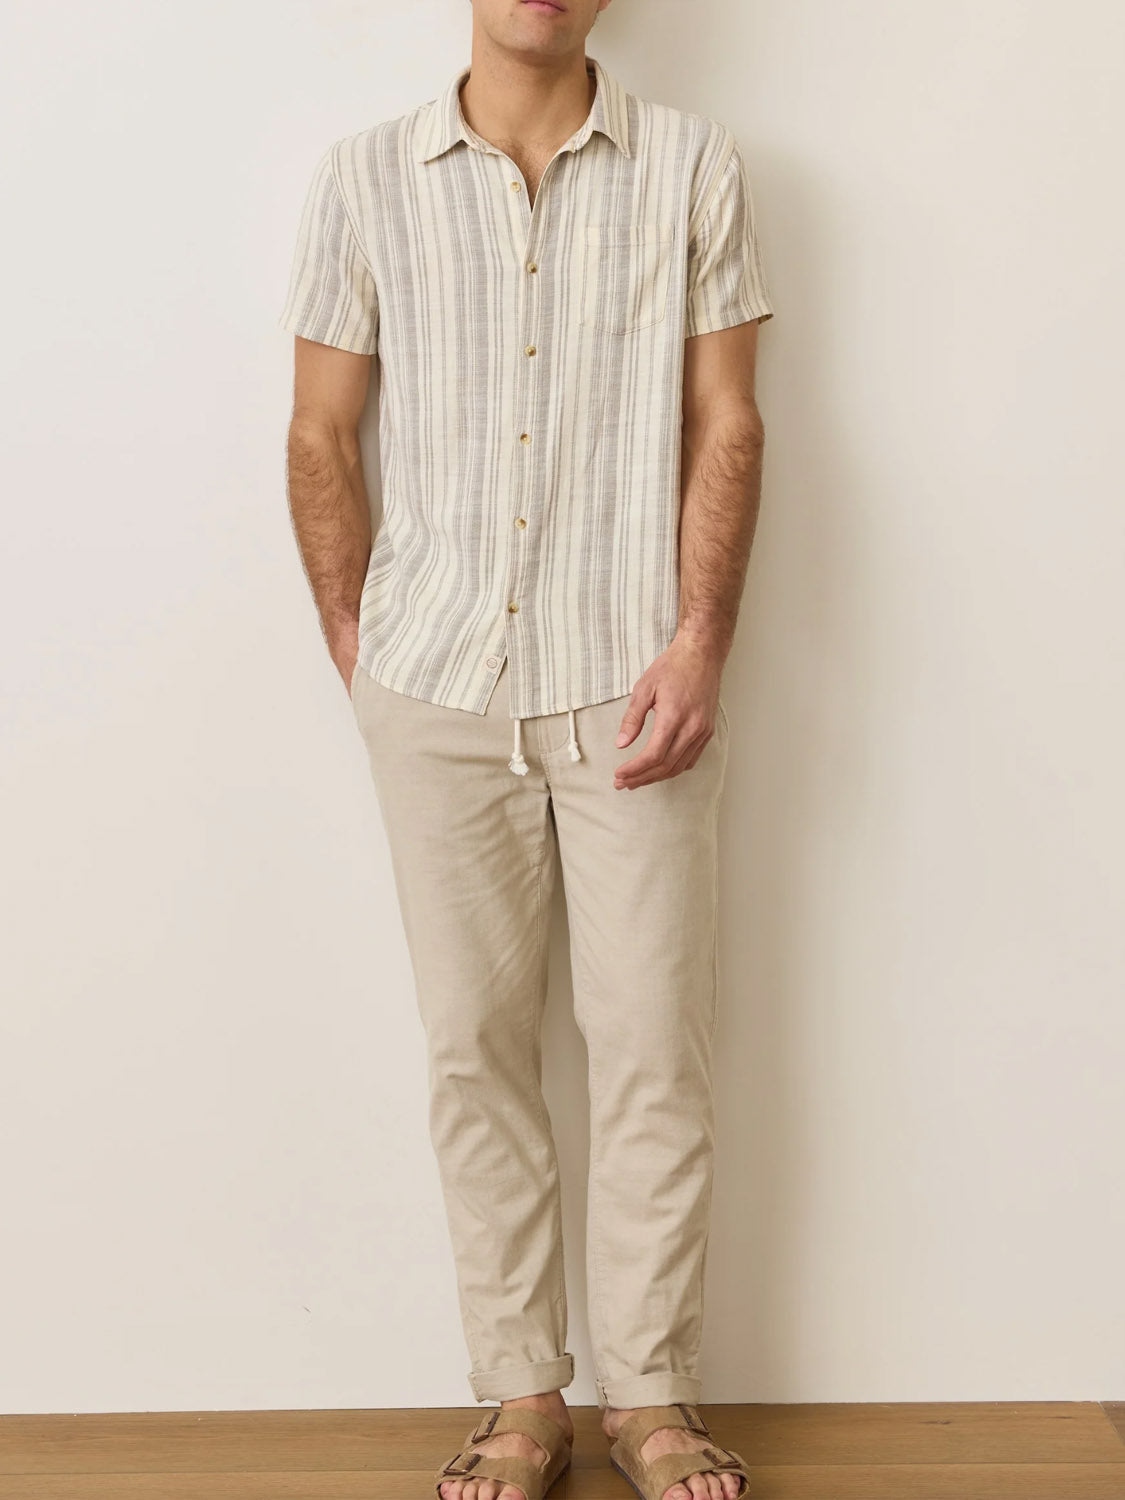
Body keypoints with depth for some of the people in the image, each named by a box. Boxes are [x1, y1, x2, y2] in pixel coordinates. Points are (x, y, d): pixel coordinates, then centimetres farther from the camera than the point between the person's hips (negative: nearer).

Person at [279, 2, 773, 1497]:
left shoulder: (692, 165, 6)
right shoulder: (367, 177, 7)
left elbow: (726, 420, 3)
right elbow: (321, 436, 8)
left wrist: (700, 640, -7)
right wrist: (359, 652, 3)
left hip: (632, 688, -1)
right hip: (439, 688, 1)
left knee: (656, 1048, 2)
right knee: (476, 1048, 6)